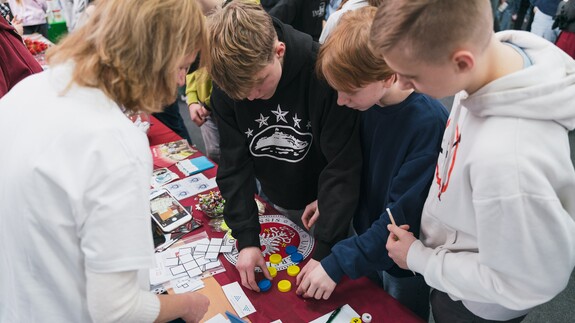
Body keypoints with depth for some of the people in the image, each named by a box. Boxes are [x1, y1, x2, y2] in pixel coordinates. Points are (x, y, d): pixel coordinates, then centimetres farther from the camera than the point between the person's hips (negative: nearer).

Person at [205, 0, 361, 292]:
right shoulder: (227, 82, -18)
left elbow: (343, 166, -27)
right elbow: (234, 163, -14)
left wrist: (325, 251, -28)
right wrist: (247, 239, -20)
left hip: (325, 204, -3)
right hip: (275, 207, 3)